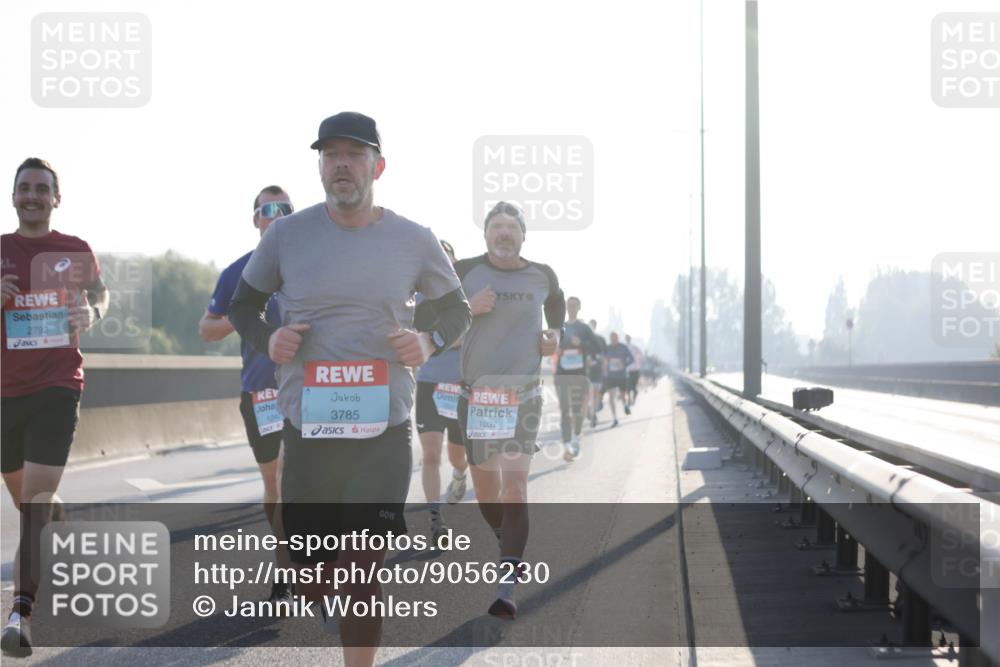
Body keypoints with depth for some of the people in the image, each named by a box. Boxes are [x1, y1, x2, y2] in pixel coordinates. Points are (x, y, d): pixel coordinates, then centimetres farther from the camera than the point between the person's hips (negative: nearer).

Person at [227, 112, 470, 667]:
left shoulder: (414, 242, 0)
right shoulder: (286, 235, -1)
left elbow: (456, 310, 13)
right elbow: (243, 305, 12)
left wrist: (429, 342, -9)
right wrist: (267, 339, -9)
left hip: (383, 433, -1)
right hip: (307, 431, 1)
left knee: (360, 574, -8)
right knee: (314, 587, 9)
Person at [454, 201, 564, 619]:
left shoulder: (541, 276, 4)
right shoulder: (465, 272, -2)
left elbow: (556, 303, 26)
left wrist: (555, 333, 8)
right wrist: (465, 309, -15)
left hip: (523, 393, -1)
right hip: (475, 393, 1)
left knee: (515, 482, -14)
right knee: (485, 487, 9)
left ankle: (507, 587, -18)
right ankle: (510, 547, 39)